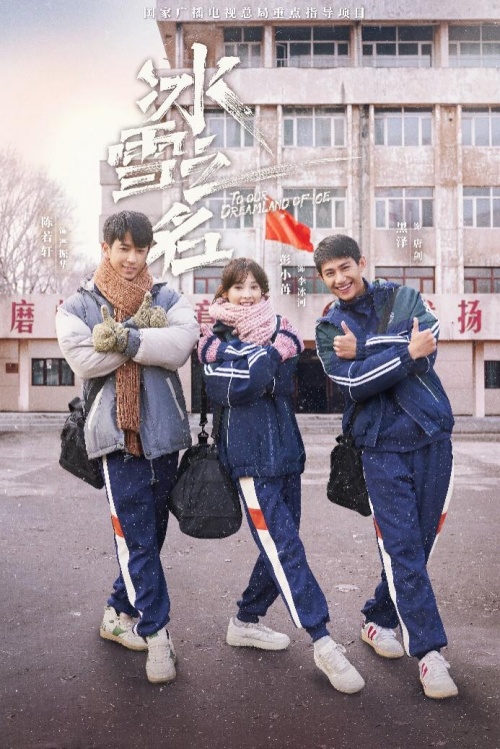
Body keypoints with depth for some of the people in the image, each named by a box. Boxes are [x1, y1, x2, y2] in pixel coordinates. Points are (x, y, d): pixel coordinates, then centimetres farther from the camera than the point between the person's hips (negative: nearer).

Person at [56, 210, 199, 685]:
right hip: (117, 434, -3)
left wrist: (122, 338, -17)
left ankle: (119, 613, 33)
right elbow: (84, 361, -12)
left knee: (150, 533, 13)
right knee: (137, 537, -4)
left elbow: (182, 343, -12)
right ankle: (156, 632, 9)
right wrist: (147, 335, -12)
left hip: (164, 432, 3)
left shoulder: (166, 299, 9)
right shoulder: (77, 307, 6)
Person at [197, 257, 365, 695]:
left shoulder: (280, 332, 13)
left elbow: (283, 384, -3)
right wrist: (271, 354, -11)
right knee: (285, 548, -9)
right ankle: (324, 644, -3)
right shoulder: (215, 340, 1)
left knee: (279, 546, 11)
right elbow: (227, 390, -17)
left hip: (286, 450, 6)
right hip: (250, 457, -5)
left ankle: (246, 621, 30)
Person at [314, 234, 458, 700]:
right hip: (382, 446, -1)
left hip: (431, 436, 2)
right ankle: (428, 650, 5)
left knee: (418, 542, 9)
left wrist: (363, 353, -13)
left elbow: (424, 354, -10)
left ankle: (379, 620, 28)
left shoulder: (403, 298, 6)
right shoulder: (328, 329, 5)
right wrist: (405, 352, -15)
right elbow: (353, 383, -11)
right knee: (402, 546, -5)